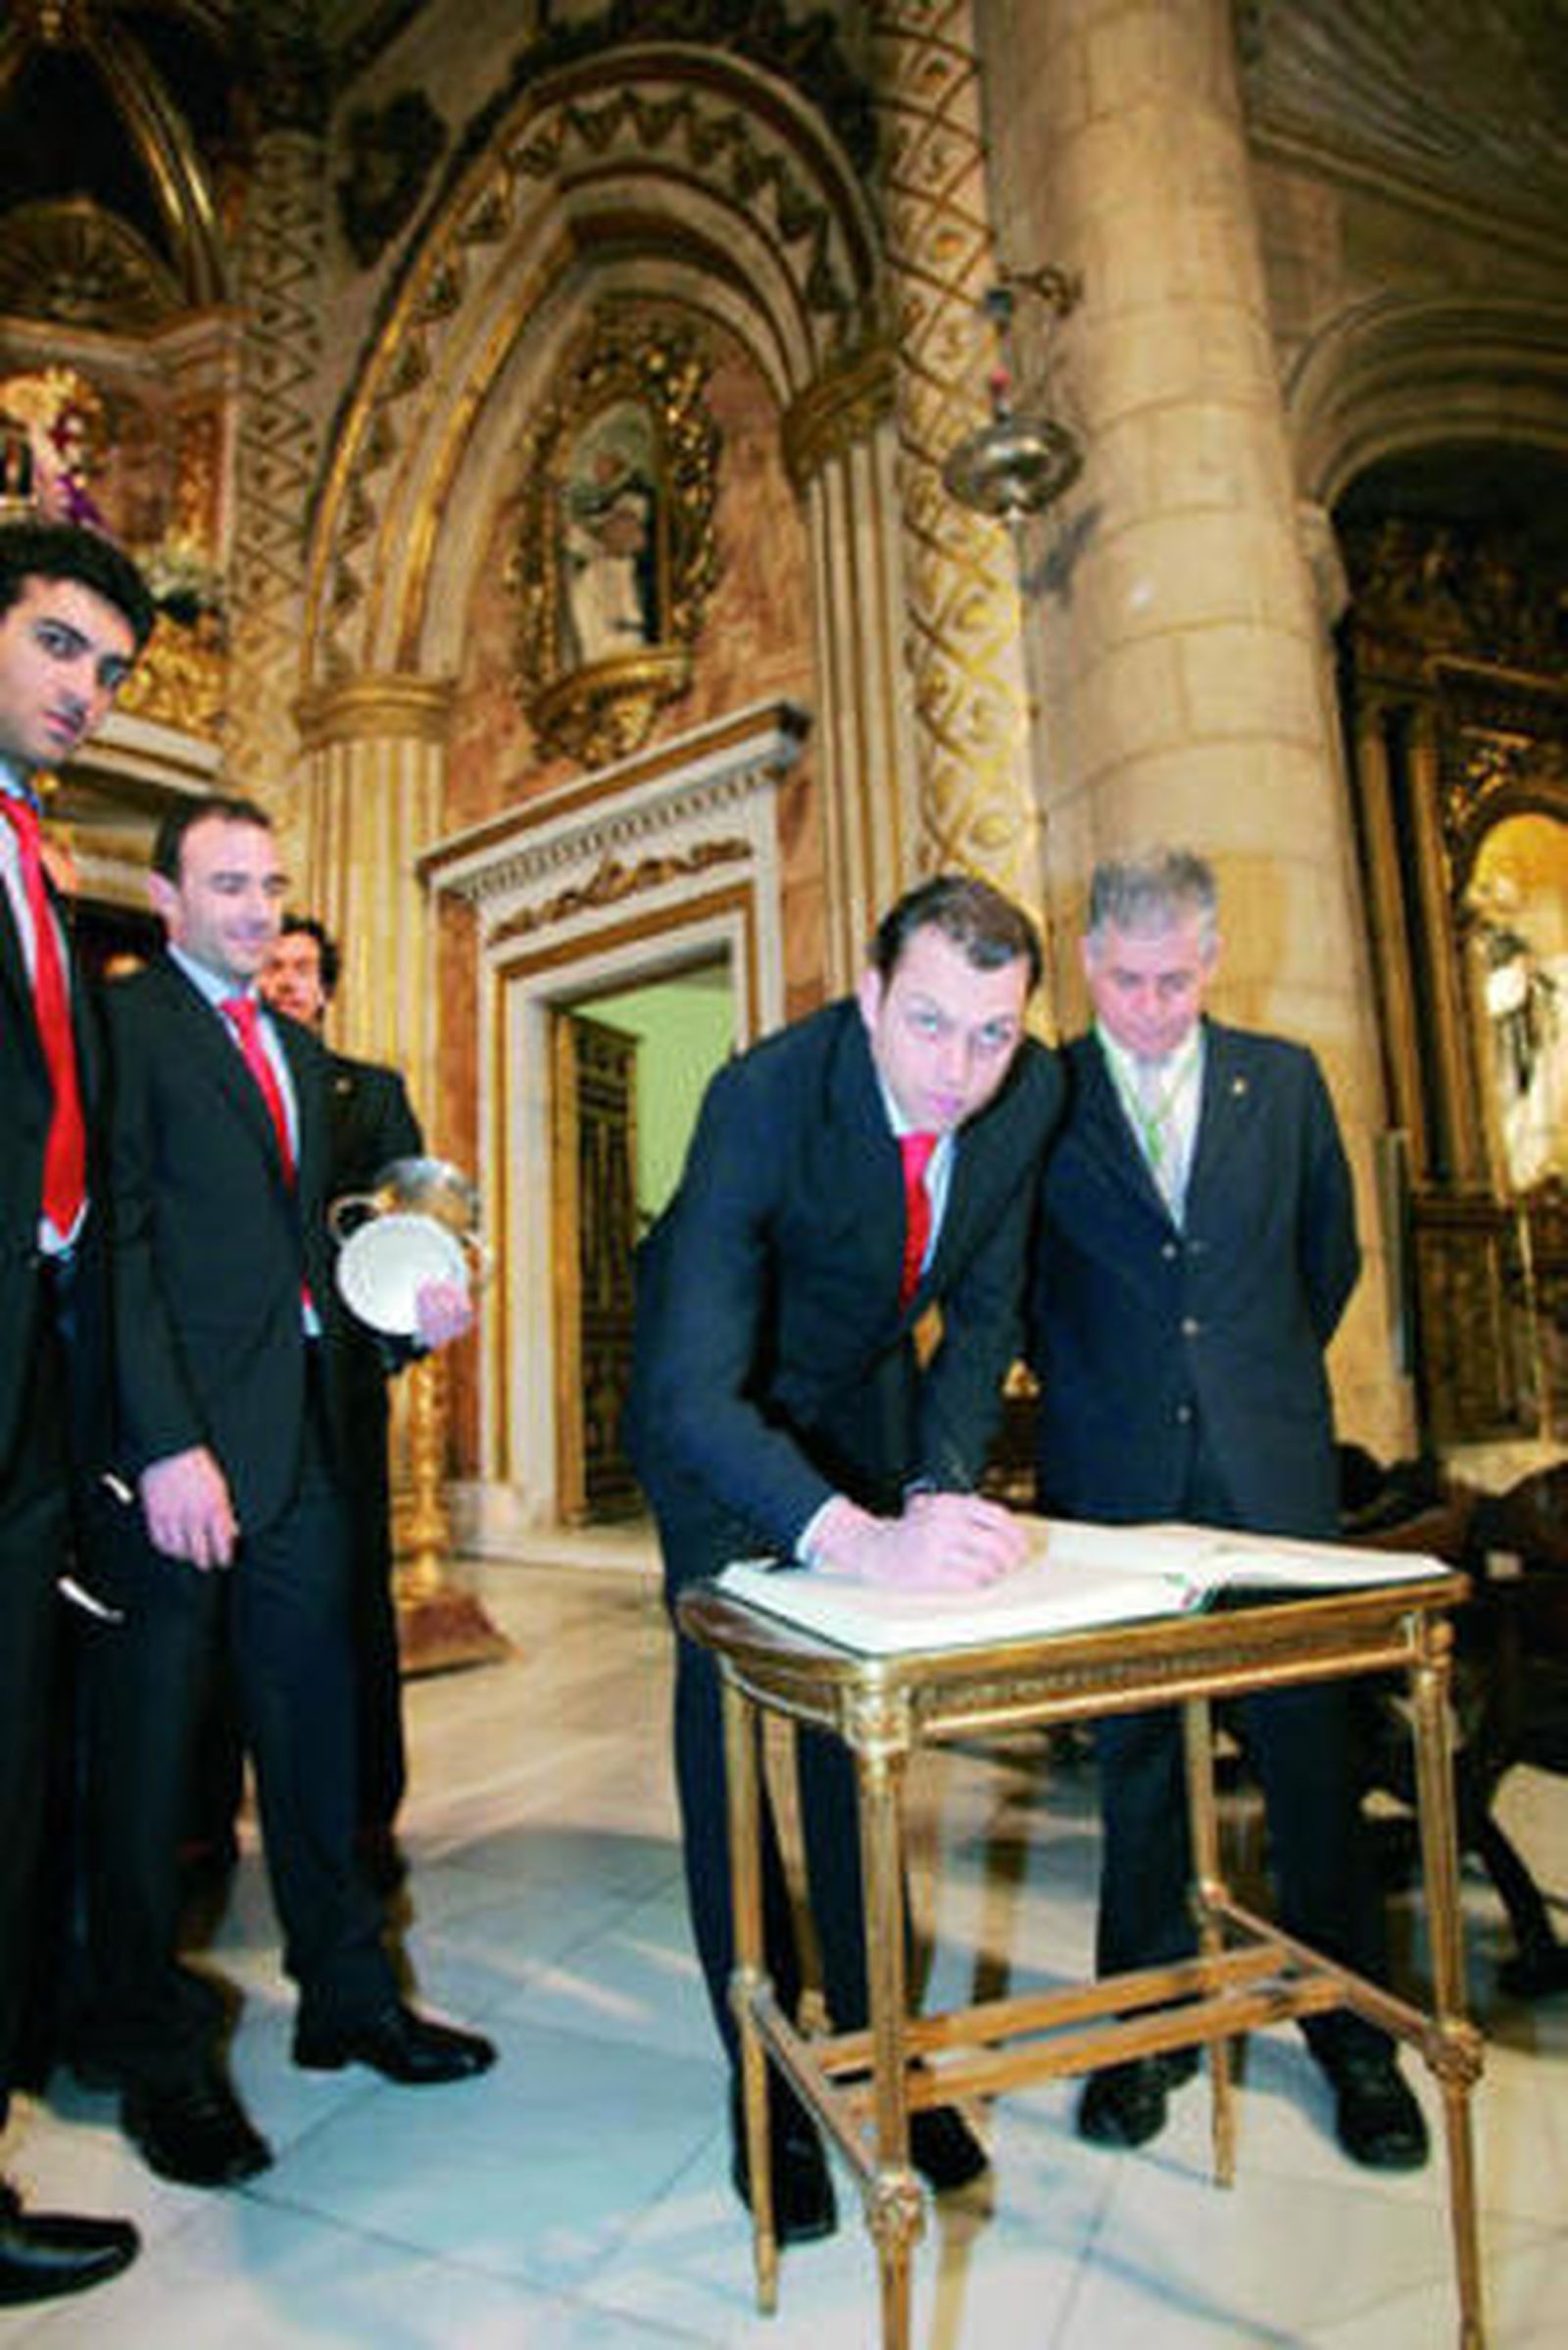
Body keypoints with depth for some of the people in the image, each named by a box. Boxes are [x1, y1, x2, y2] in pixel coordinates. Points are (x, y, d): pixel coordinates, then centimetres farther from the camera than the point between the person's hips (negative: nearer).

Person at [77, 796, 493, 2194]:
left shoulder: (302, 1054, 18)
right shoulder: (125, 1025, -5)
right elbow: (119, 1248, -14)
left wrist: (397, 1306, 1)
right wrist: (168, 1446, -19)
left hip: (302, 1442, 7)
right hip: (177, 1446, -7)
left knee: (315, 1726, 15)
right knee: (148, 1750, 8)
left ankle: (345, 2000, 31)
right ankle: (156, 2057, 25)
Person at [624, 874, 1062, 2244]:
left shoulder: (1031, 1092, -20)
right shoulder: (762, 1100, -37)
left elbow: (984, 1314, -10)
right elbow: (691, 1389, -44)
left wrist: (938, 1487, -24)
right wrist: (858, 1538, -59)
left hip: (865, 1396, 4)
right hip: (716, 1409, -4)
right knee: (729, 1716, -4)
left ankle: (875, 2039, 27)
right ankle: (764, 2075, 15)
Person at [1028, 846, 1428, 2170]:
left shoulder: (1284, 1079, 6)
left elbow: (1331, 1252, 15)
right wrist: (1085, 1393, 7)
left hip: (1271, 1470, 1)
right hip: (1115, 1477, -1)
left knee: (1310, 1745, 9)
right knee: (1135, 1753, 10)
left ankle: (1351, 2028, 30)